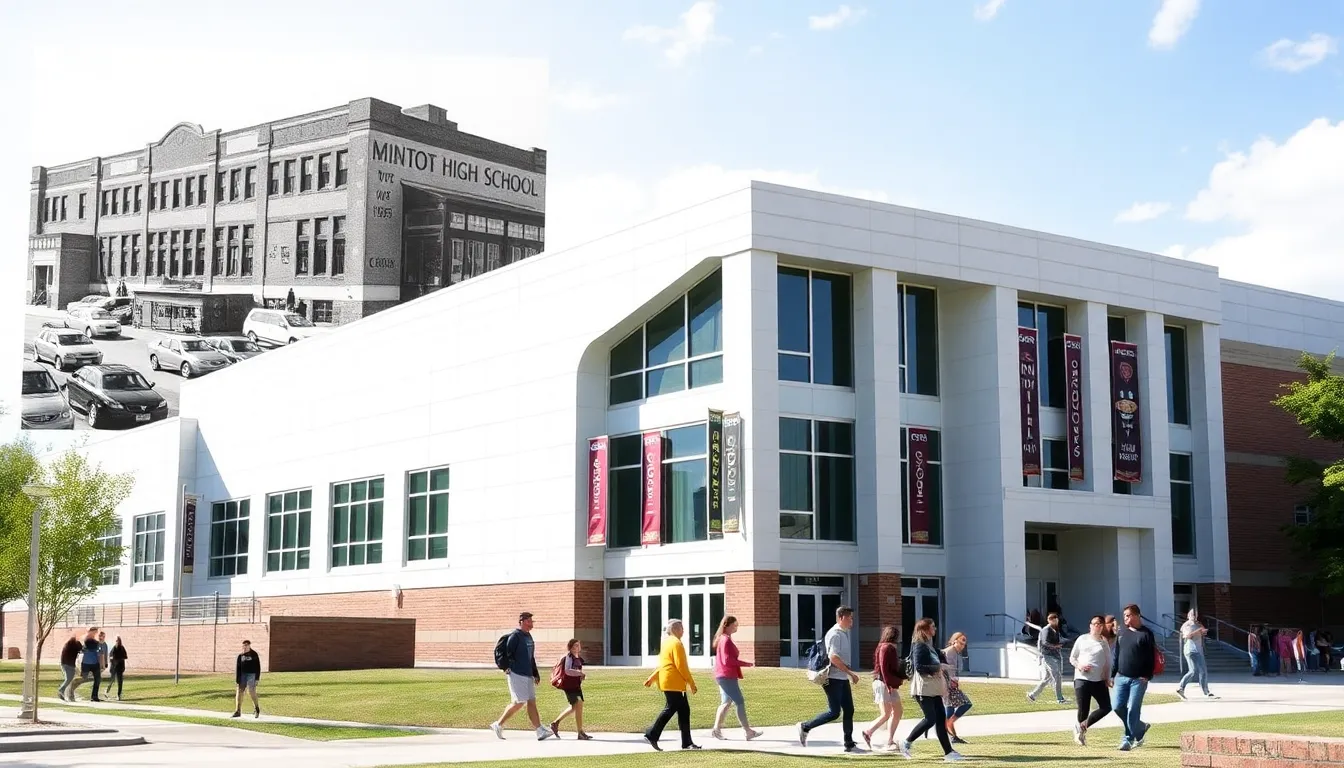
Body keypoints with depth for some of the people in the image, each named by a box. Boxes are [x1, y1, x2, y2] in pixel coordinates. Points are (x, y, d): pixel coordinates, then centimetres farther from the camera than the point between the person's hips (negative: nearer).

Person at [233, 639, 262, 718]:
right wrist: (237, 679, -2)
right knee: (239, 692, -3)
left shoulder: (254, 655, 0)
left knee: (251, 691, -12)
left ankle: (256, 708, 11)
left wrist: (257, 678, -6)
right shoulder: (240, 656, 9)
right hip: (243, 675, 4)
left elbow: (257, 667, 0)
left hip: (251, 675, -4)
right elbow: (237, 667, 6)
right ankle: (238, 711, 2)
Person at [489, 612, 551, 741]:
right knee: (519, 702, -9)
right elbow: (507, 653, -15)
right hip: (517, 675, -9)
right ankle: (498, 725, 4)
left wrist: (535, 674, 20)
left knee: (531, 702, 4)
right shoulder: (515, 636, -11)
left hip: (528, 675, 9)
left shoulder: (528, 636, 17)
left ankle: (540, 731, 1)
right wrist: (507, 668, -17)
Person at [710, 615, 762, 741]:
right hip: (727, 677, -10)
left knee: (726, 702, 13)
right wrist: (745, 663, -17)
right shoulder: (726, 640, -16)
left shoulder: (723, 639, 15)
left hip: (723, 676, 10)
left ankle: (717, 729, 13)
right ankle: (748, 731, -3)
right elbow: (727, 660, -22)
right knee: (740, 702, -6)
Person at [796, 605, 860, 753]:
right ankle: (805, 727, 4)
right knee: (834, 712, -8)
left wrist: (849, 674, 18)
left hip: (842, 679, 10)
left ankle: (849, 744, 14)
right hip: (834, 678, -10)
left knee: (849, 710, 9)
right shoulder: (835, 634, -16)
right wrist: (850, 673, -23)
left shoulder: (844, 633, 15)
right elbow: (833, 657, -25)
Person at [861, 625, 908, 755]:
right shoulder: (886, 647, -12)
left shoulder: (891, 648, 18)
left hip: (891, 684, 11)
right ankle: (868, 732, 1)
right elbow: (883, 668, -19)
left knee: (897, 713, 9)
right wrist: (888, 685, -22)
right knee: (886, 714, -12)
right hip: (883, 684, -11)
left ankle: (890, 742, 11)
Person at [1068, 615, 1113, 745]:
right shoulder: (1082, 639, 6)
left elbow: (1108, 663, 14)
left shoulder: (1104, 643, 10)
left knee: (1106, 707, -7)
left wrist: (1107, 679, 4)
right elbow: (1072, 658, 10)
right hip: (1082, 679, -2)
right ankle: (1080, 730, 18)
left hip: (1099, 680, 3)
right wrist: (1079, 666, -9)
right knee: (1083, 710, -4)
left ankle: (1082, 726, 6)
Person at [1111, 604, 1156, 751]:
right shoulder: (1122, 633, 11)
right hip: (1121, 677, 5)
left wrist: (1147, 676, -14)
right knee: (1117, 706, -1)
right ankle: (1140, 728, 19)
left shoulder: (1146, 634, -4)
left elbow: (1151, 657, -6)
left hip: (1138, 679, -5)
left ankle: (1128, 739, 4)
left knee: (1133, 709, -5)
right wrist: (1112, 674, 9)